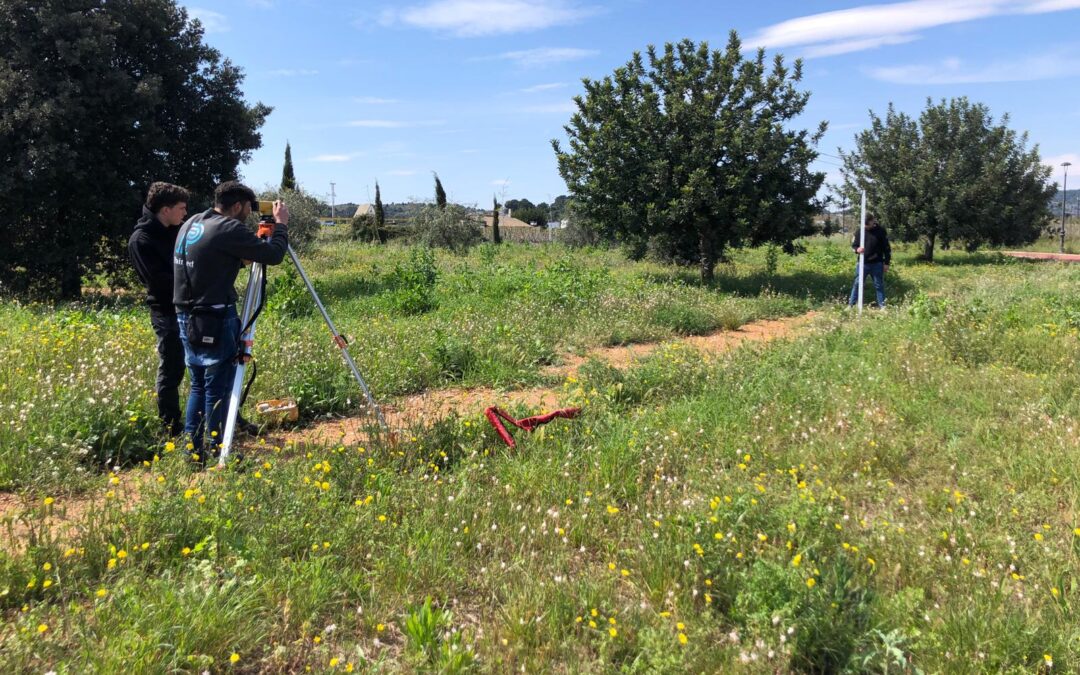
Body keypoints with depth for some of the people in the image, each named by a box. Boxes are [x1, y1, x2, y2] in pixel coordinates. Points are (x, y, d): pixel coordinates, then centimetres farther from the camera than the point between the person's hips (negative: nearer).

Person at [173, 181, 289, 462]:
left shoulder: (191, 223, 12)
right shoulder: (228, 229, -15)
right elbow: (274, 255, -14)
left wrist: (257, 240, 18)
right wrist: (281, 224, 2)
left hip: (186, 316, 9)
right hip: (216, 320, -9)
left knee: (199, 385, 16)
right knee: (218, 388, 1)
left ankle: (192, 450, 22)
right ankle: (216, 452, 8)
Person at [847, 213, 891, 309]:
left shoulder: (881, 231, -2)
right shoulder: (859, 232, 1)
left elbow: (887, 248, 1)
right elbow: (853, 245, 8)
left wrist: (886, 263, -2)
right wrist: (857, 249, -17)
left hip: (877, 264, -1)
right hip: (862, 264, 1)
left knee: (879, 285, 7)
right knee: (857, 284, 4)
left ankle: (882, 305, 14)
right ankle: (850, 304, 9)